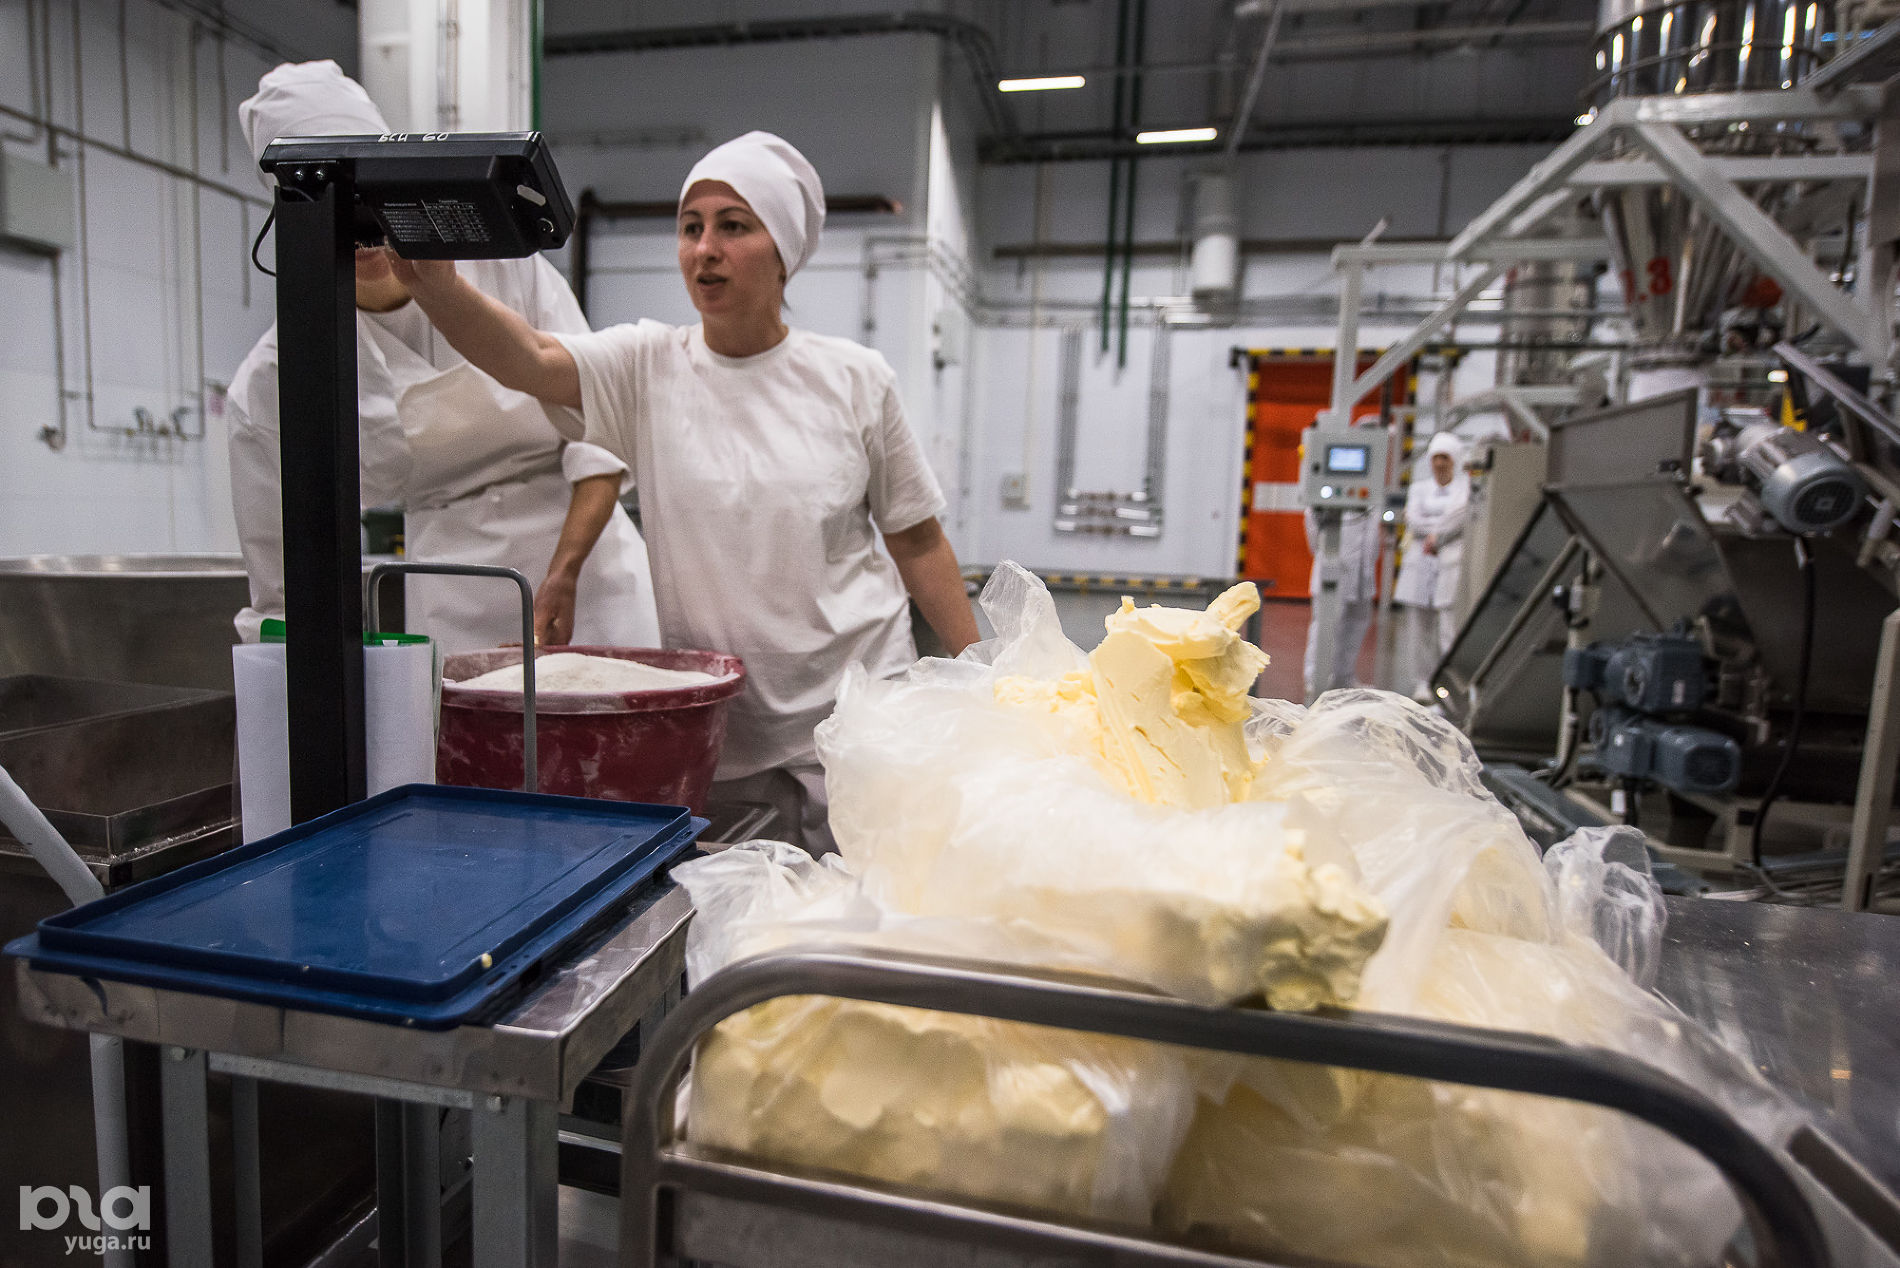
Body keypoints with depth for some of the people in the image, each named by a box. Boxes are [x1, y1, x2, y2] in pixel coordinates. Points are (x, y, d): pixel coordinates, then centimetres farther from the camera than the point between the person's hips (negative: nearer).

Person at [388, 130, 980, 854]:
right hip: (706, 718, 1)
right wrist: (435, 284, -38)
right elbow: (529, 359, -18)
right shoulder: (647, 366, 0)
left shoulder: (854, 379, -2)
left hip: (852, 706, -1)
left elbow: (917, 540, 2)